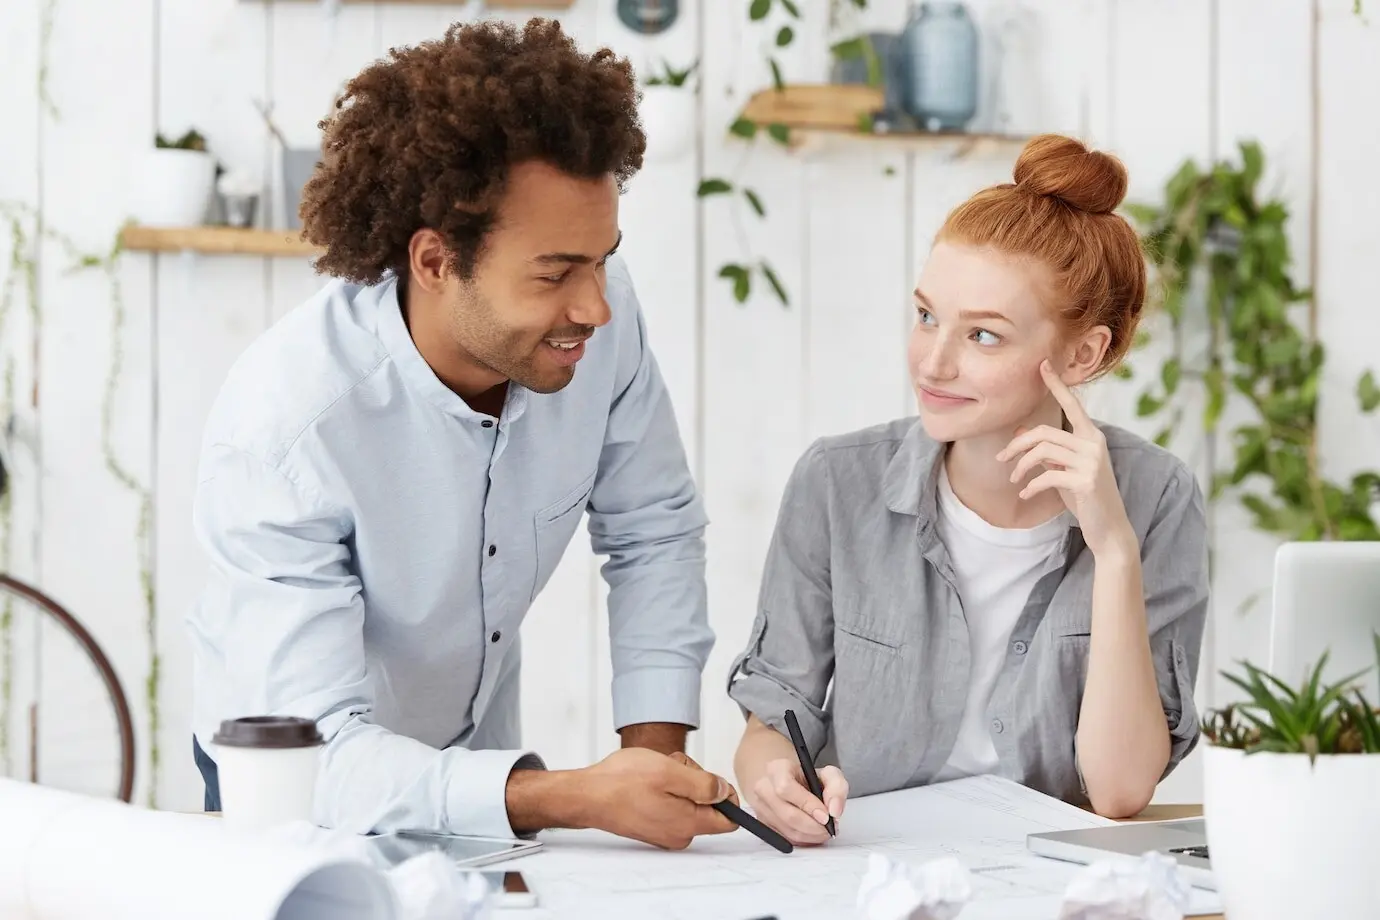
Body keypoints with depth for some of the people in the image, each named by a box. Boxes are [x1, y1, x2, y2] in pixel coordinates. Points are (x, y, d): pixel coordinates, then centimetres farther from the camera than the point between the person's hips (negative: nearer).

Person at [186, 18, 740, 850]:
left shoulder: (600, 315, -16)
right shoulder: (282, 428, -30)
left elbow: (653, 531, -1)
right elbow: (320, 755, -31)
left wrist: (655, 748, -11)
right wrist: (575, 798, -43)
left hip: (480, 759, 4)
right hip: (305, 792, -4)